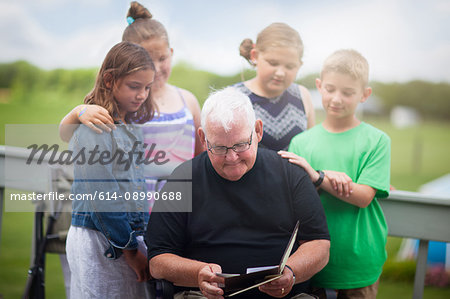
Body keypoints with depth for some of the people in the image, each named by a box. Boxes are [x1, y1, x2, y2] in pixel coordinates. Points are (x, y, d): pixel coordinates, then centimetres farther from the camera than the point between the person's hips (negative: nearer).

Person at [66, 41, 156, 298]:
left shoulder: (129, 128, 13)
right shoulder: (94, 127, -12)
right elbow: (102, 195, -16)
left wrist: (137, 243, 11)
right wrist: (130, 249, -12)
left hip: (131, 236, 8)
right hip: (99, 241, -8)